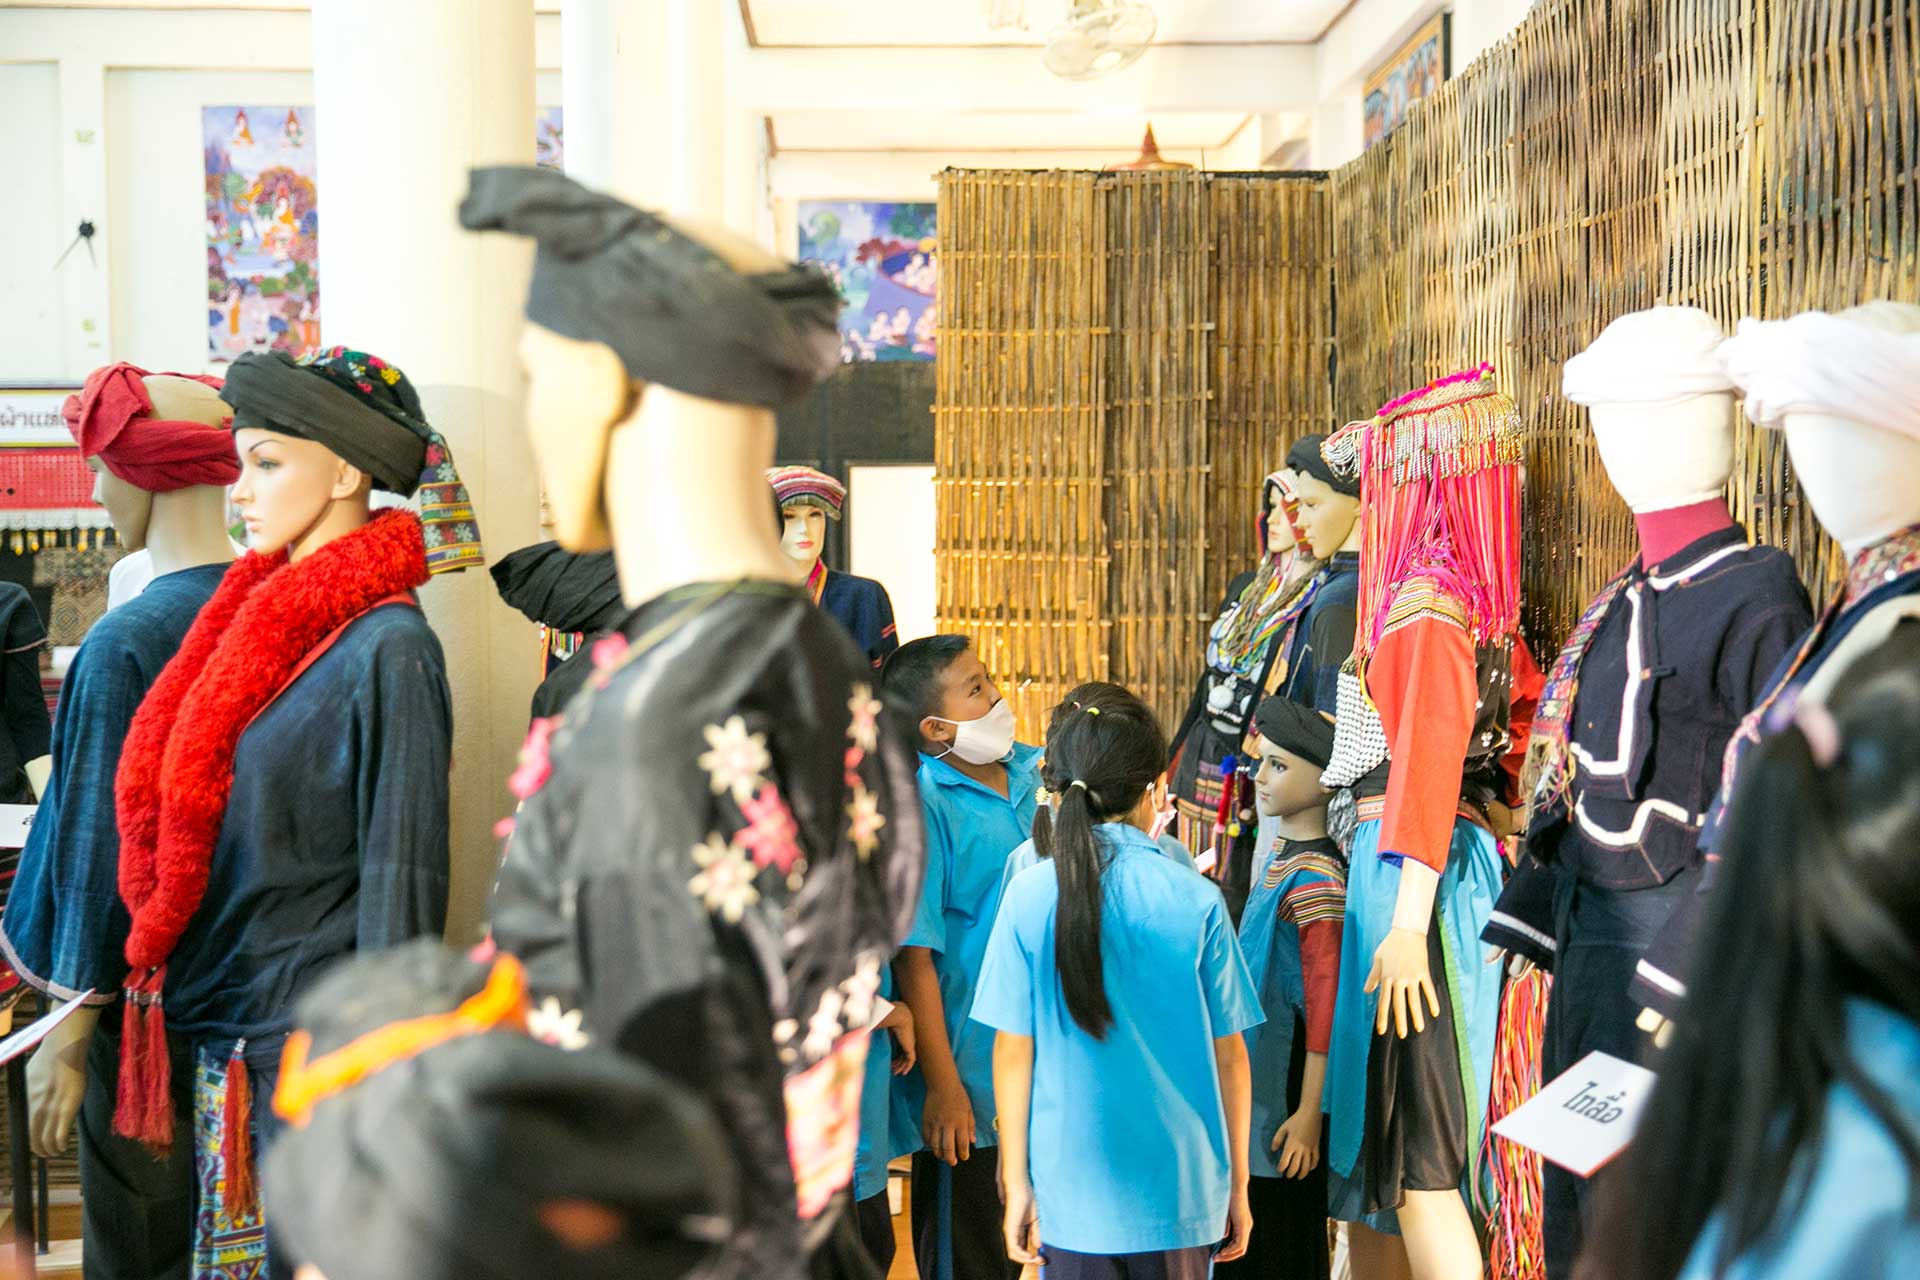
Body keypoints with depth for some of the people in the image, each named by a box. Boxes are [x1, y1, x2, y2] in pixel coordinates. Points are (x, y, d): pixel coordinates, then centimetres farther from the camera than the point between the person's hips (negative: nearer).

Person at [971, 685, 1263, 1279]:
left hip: (1073, 1188, 0)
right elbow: (1229, 1055, -1)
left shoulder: (1029, 895, -7)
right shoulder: (1197, 900, -7)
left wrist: (1016, 1184, 6)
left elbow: (1013, 1050, -4)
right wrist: (1237, 1185, 11)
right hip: (1183, 1184, 0)